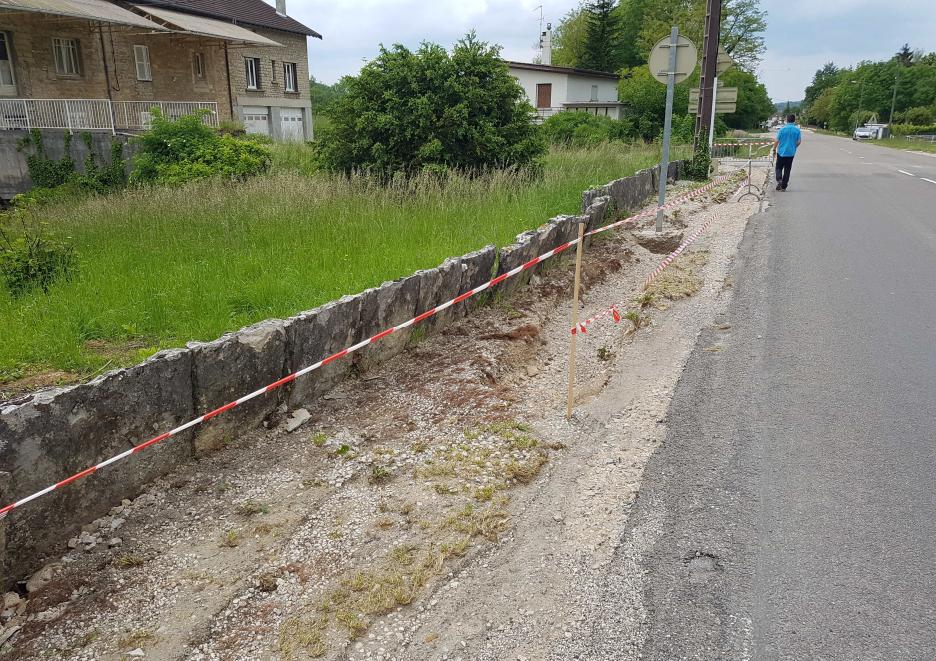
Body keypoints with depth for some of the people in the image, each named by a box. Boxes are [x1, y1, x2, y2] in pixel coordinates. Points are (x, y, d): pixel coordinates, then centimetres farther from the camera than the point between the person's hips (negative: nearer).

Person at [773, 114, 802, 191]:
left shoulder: (782, 129, -9)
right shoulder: (797, 130, -3)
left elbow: (777, 141, -7)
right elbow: (799, 142, -2)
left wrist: (774, 149, 8)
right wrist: (794, 147, 18)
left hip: (781, 152, -2)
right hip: (791, 153, 2)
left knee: (779, 168, 10)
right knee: (787, 169, 8)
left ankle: (779, 180, -16)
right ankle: (783, 186, 10)